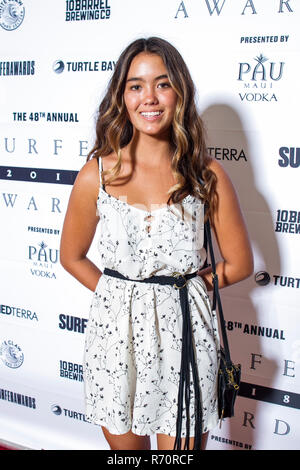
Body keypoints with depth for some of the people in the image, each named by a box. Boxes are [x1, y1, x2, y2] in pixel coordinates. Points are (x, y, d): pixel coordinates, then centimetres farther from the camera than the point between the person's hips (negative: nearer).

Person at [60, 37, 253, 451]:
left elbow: (239, 263, 2)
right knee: (126, 444, 20)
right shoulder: (97, 174, -5)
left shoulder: (208, 176, -6)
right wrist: (122, 292, 1)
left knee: (182, 445, 14)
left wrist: (179, 286, 1)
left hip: (186, 332, 0)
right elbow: (72, 257, 7)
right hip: (116, 330, 1)